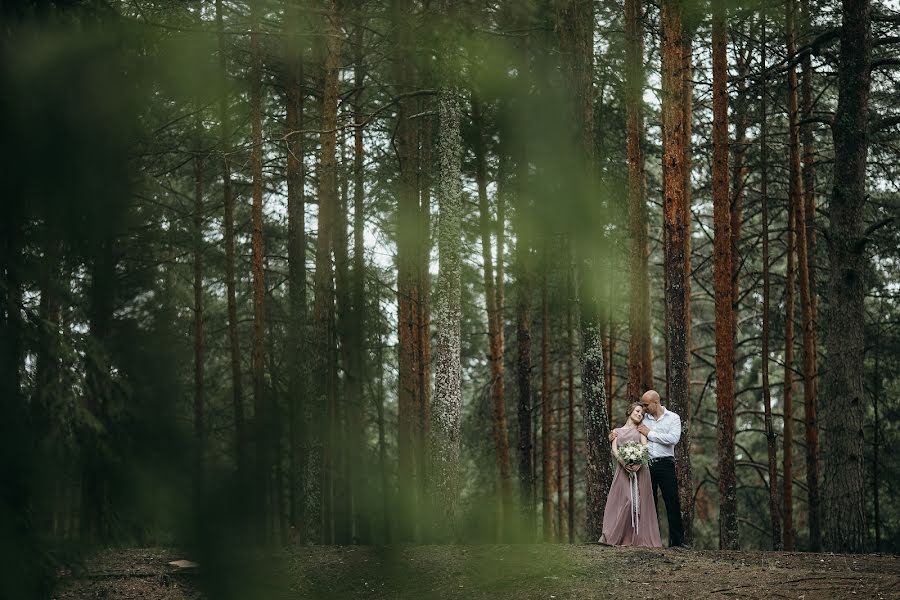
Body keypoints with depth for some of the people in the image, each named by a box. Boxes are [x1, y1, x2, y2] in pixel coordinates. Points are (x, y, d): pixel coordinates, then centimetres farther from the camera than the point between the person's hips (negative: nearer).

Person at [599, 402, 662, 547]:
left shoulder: (640, 429, 16)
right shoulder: (618, 431, 19)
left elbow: (645, 447, 0)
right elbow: (614, 450, 4)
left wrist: (639, 462, -18)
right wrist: (622, 461, -17)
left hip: (639, 468, 0)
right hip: (623, 468, 0)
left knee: (638, 501, -7)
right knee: (623, 501, -10)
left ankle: (639, 538, -8)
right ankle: (618, 536, -10)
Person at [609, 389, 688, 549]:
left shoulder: (673, 418, 4)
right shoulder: (643, 418, 14)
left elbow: (673, 438, -12)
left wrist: (650, 433, -8)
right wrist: (614, 432, 4)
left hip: (665, 465, -3)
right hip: (646, 464, 3)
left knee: (673, 503, -5)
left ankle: (677, 540, -2)